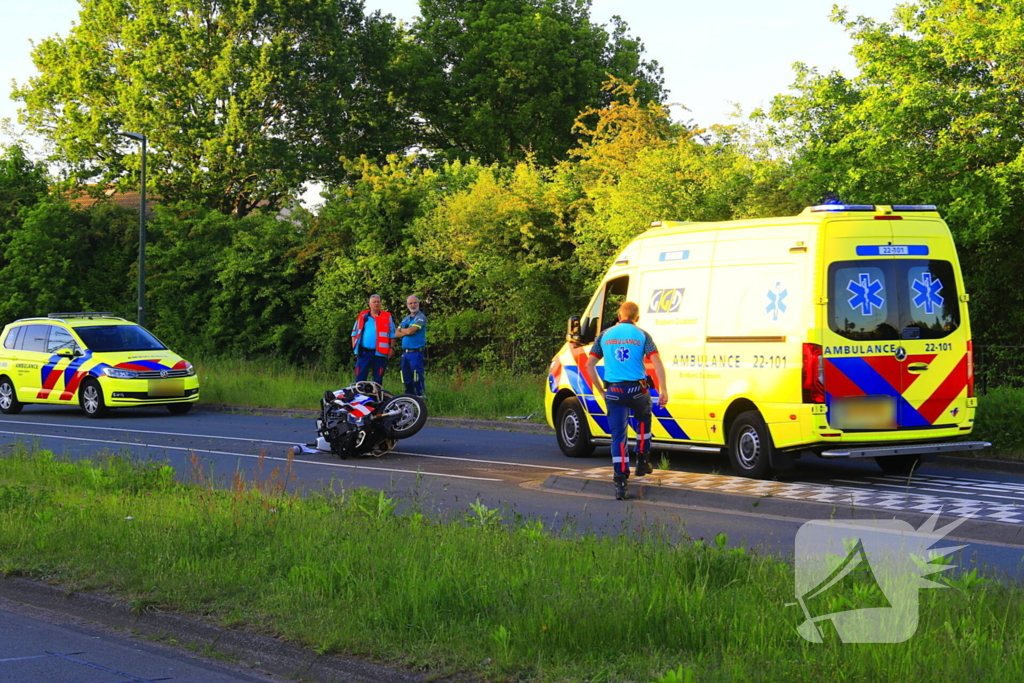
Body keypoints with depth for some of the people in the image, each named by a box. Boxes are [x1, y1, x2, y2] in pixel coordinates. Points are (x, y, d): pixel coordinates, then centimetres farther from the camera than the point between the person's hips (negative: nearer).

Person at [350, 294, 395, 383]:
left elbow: (392, 334, 8)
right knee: (360, 377, -1)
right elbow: (354, 333, 16)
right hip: (363, 352, 1)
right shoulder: (362, 316, 11)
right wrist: (354, 346, 6)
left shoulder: (387, 317, 7)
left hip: (379, 353, -1)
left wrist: (391, 347, -1)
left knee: (378, 379, 5)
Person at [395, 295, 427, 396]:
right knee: (407, 379, 10)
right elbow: (397, 334, 11)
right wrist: (407, 331, -6)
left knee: (417, 379, -12)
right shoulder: (405, 319, 19)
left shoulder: (421, 317, -4)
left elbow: (410, 331, -16)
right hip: (405, 352, 7)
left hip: (416, 352, -7)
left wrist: (402, 330, 4)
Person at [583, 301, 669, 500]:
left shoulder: (605, 335, 9)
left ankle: (620, 482, -6)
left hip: (614, 392, 1)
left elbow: (589, 366, 6)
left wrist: (601, 391, 11)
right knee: (643, 420, 30)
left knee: (618, 436, 3)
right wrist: (664, 391, -8)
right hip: (637, 390, -1)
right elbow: (657, 363, -8)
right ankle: (642, 462, 32)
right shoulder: (642, 335, 3)